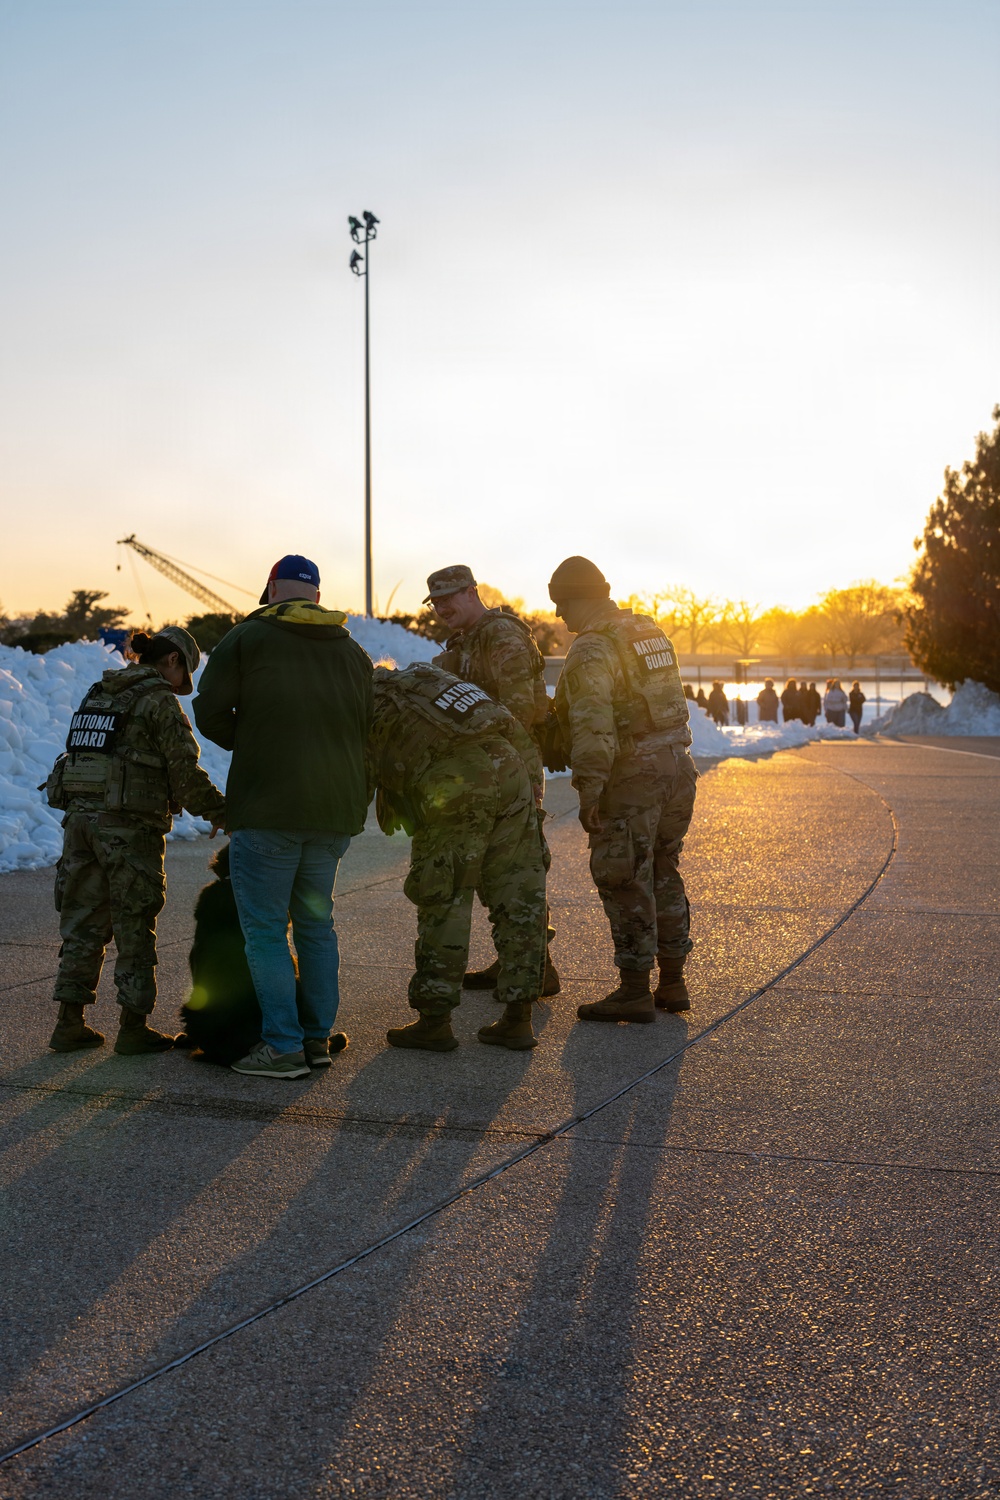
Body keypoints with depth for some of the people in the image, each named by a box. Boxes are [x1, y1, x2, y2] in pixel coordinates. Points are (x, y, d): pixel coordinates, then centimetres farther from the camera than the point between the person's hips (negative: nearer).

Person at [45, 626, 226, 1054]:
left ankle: (70, 1023, 14)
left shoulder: (98, 694, 16)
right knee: (135, 928, 3)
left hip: (80, 818, 7)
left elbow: (86, 758, 16)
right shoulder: (158, 700, -6)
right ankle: (133, 1028, 8)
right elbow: (184, 769, -10)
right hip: (129, 824, -7)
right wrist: (217, 810, 2)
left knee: (83, 923, 12)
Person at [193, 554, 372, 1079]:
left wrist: (247, 742, 12)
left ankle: (283, 1046, 0)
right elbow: (366, 727, 14)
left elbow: (210, 712, -5)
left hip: (267, 808, -5)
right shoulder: (352, 651, 13)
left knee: (264, 928, 2)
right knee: (316, 921, 17)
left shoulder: (246, 638, -3)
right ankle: (318, 1036, 20)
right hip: (338, 808, 6)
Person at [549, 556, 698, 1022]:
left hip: (631, 775, -9)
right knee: (662, 876, 16)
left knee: (625, 882, -1)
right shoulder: (649, 631, 15)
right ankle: (672, 984, 22)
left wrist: (589, 789, -22)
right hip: (677, 767, 9)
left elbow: (592, 725, -22)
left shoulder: (592, 648, -13)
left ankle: (635, 991, 3)